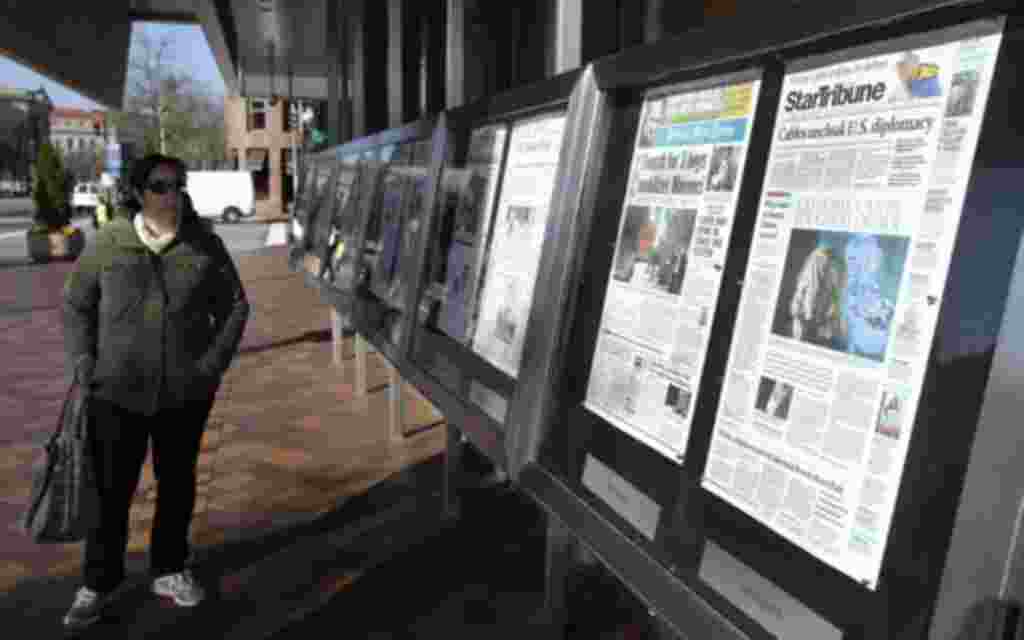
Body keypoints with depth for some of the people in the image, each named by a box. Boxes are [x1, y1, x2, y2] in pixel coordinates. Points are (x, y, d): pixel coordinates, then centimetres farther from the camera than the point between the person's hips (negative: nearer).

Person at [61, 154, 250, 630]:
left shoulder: (204, 244, -2)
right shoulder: (109, 242, -2)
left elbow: (234, 306, 3)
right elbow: (76, 306, 5)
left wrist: (213, 364, -6)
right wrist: (85, 367, -3)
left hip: (186, 392, 1)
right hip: (117, 392, -1)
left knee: (177, 483, 13)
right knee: (111, 489, 7)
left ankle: (169, 570, 32)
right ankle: (98, 582, 26)